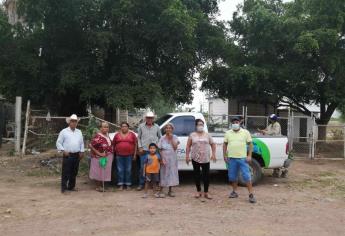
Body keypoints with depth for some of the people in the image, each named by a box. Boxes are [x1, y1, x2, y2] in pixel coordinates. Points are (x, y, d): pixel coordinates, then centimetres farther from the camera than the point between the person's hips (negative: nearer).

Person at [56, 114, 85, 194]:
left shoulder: (79, 132, 15)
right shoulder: (64, 131, 0)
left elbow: (82, 143, 19)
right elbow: (58, 143, -1)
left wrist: (82, 151, 8)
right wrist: (63, 151, -12)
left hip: (77, 155, 5)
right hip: (67, 155, -5)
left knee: (74, 172, 10)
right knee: (65, 172, -5)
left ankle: (71, 186, 22)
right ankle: (64, 188, 0)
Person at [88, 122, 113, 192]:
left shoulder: (107, 134, 2)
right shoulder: (98, 137, -24)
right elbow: (90, 145, -26)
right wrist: (99, 153, -22)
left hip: (108, 157, 8)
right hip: (100, 157, -8)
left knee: (104, 172, 15)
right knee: (99, 172, 4)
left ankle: (101, 185, 27)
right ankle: (98, 187, 17)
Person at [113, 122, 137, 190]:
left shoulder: (132, 134, 4)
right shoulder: (117, 135, 8)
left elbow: (135, 144, 5)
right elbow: (113, 144, 13)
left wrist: (135, 154, 1)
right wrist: (113, 152, 6)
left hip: (129, 155, -1)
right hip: (119, 155, 1)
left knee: (128, 170, 2)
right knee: (120, 170, 2)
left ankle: (128, 185, 10)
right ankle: (121, 185, 9)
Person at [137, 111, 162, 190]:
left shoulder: (156, 127, 8)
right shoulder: (141, 126, 5)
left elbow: (160, 137, 15)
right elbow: (138, 138, 7)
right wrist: (140, 147, -1)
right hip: (144, 150, -1)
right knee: (143, 167, -1)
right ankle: (141, 184, 10)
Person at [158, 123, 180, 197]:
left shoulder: (175, 137, 0)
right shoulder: (162, 138, -3)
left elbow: (175, 147, -12)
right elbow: (159, 150, -2)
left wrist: (171, 138, -14)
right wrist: (161, 158, -12)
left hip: (172, 159, 2)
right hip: (164, 159, -2)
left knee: (171, 173, 6)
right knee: (164, 174, -1)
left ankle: (170, 191, 18)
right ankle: (161, 191, 6)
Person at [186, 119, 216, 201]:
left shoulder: (207, 135, 8)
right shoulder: (192, 135, 5)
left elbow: (213, 144, 11)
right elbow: (188, 146, 4)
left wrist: (213, 154, 1)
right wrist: (187, 156, -2)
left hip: (206, 159, 0)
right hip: (195, 159, 0)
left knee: (206, 175, -1)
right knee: (197, 175, 6)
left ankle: (206, 192, 9)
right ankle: (198, 191, 20)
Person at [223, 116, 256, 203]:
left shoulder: (245, 132, 1)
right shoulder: (228, 133, 7)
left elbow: (250, 144, 2)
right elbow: (225, 144, 12)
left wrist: (249, 155, -6)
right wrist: (225, 155, 6)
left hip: (242, 158, -3)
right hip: (231, 158, 3)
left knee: (247, 176, -5)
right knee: (232, 176, 10)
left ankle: (251, 194, 0)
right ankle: (234, 192, 26)